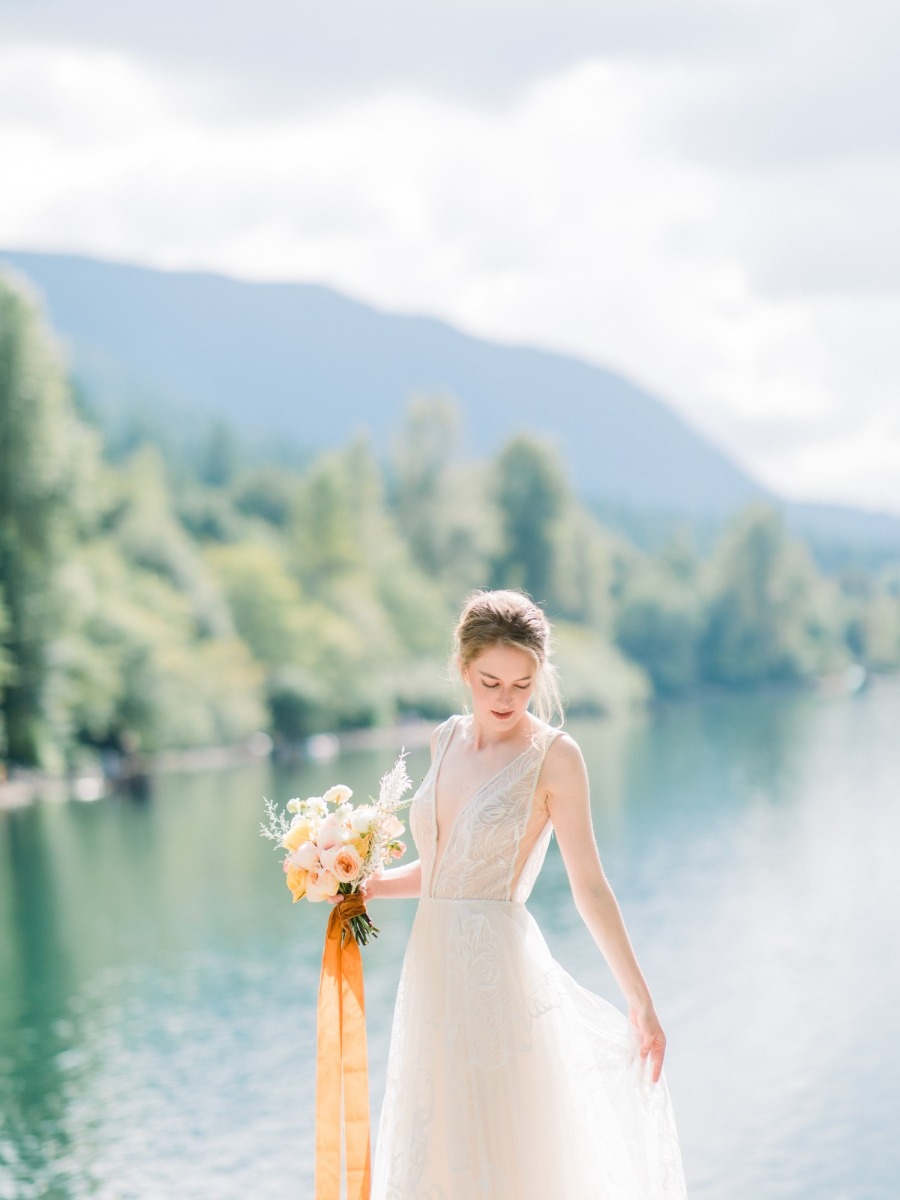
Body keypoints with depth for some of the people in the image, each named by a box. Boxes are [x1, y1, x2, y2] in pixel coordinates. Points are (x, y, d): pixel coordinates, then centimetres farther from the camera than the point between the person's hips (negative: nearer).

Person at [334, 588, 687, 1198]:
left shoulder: (553, 755, -9)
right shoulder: (448, 739, 10)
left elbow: (590, 885, -9)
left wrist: (640, 1001, -11)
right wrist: (370, 884, 6)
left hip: (500, 971, -6)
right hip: (434, 969, 7)